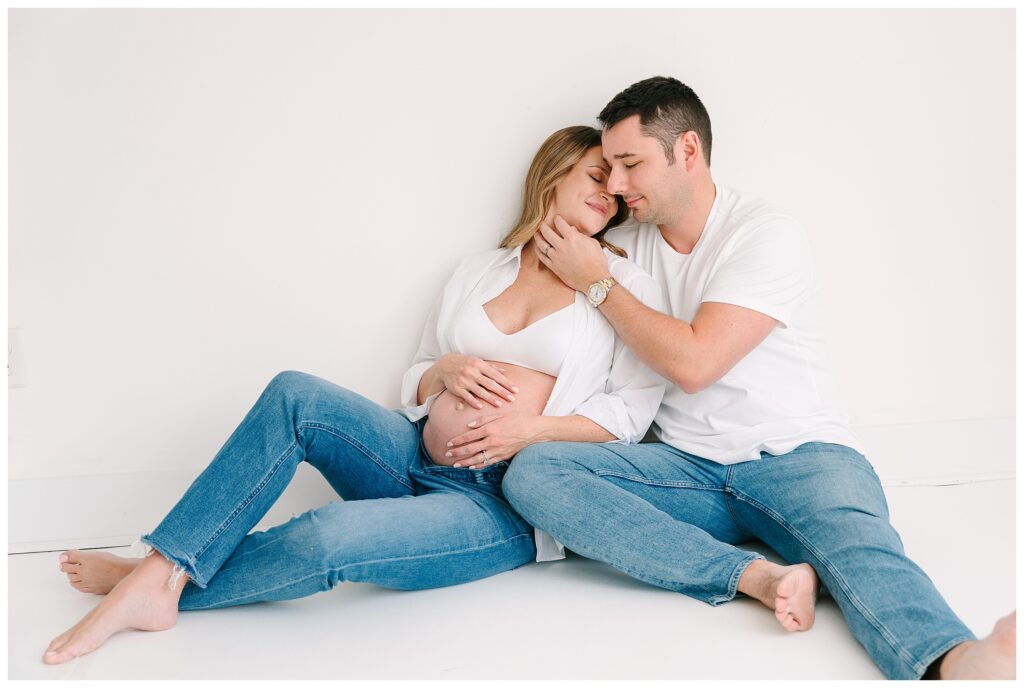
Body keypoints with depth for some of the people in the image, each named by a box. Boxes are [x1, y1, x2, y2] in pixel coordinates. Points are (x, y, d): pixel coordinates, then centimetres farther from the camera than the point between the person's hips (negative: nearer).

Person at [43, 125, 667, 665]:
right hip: (418, 457, 5)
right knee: (295, 394, -24)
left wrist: (529, 428, -12)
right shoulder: (481, 270, 17)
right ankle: (159, 572, -23)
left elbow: (633, 410, -1)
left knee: (327, 537, -30)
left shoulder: (625, 284, 6)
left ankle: (160, 583, -7)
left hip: (503, 504, -4)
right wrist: (445, 370, -4)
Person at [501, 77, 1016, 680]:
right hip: (687, 470, 4)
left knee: (857, 540, -37)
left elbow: (694, 362, -16)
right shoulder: (620, 248, 12)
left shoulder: (766, 234, -6)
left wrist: (596, 284, -5)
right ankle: (758, 576, -33)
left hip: (796, 454, -4)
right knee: (531, 471, -22)